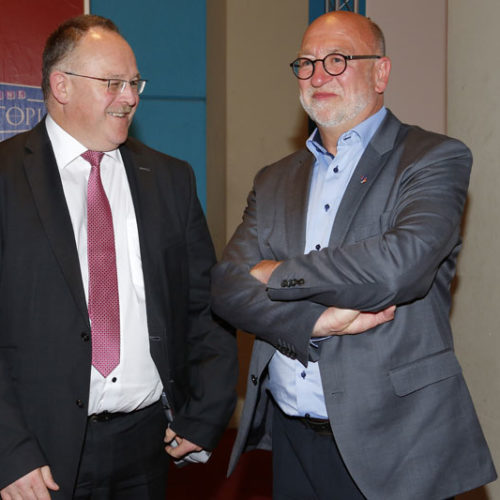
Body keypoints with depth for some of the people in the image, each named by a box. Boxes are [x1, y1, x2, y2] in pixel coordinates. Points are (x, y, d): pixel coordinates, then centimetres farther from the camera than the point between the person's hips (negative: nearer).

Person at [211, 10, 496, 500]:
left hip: (392, 440, -4)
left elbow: (402, 264, -22)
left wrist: (278, 275, -10)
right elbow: (227, 285, 0)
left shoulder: (435, 158, -4)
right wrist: (318, 321, -17)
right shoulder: (274, 181, 12)